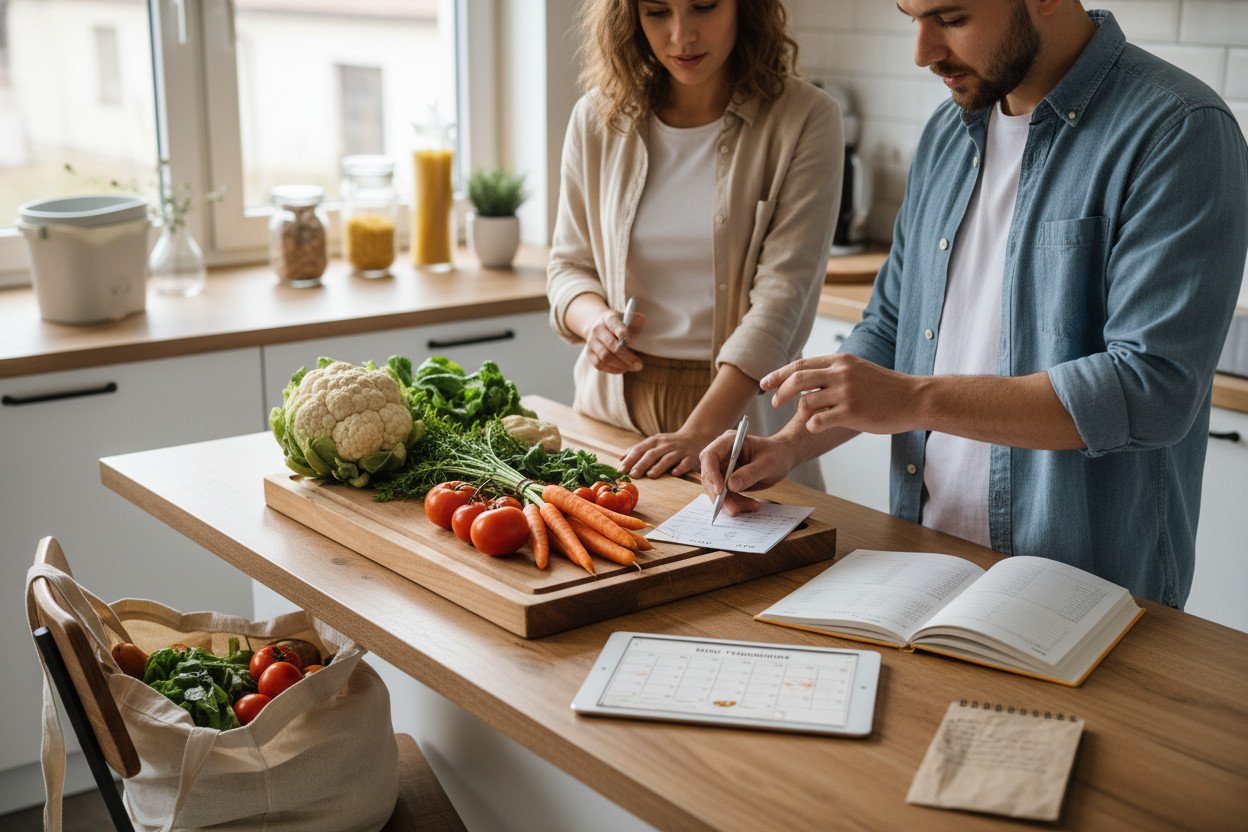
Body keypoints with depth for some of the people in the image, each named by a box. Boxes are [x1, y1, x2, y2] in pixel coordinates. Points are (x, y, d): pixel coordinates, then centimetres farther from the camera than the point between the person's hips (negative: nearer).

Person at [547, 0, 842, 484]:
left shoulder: (805, 120, -11)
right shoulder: (598, 120, 0)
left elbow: (782, 295, -18)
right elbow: (569, 263, 10)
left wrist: (698, 434, -27)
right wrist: (594, 319, -13)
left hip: (741, 412, -3)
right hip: (616, 401, 3)